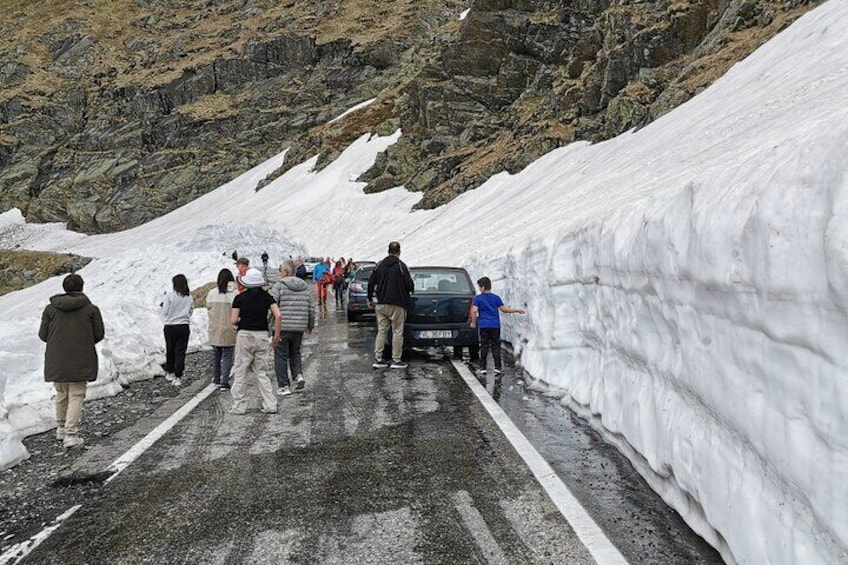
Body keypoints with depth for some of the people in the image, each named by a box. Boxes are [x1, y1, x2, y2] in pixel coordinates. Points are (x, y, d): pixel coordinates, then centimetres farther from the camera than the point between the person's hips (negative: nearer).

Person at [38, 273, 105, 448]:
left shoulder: (51, 308, 1)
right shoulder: (91, 309, -5)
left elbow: (43, 335, 2)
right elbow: (99, 334, -3)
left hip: (56, 361, 3)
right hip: (81, 361, -3)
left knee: (61, 395, 18)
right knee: (76, 396, 1)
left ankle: (61, 428, 31)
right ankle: (71, 434, -6)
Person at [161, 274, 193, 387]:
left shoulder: (169, 296, -11)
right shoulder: (189, 297, -2)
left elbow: (165, 312, -8)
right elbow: (190, 312, 6)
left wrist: (162, 305, 11)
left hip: (170, 327, -1)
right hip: (184, 327, 1)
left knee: (170, 351, 16)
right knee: (180, 352, 3)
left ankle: (170, 373, 30)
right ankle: (178, 377, -1)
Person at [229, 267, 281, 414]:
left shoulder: (240, 298, -3)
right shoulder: (266, 296, 2)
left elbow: (233, 320, -8)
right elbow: (278, 316, -7)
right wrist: (277, 335, 1)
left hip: (244, 335, -2)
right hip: (262, 335, 3)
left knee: (240, 372, 8)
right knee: (261, 372, 11)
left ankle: (239, 406, 12)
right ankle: (270, 405, 7)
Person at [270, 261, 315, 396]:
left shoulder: (279, 286, -7)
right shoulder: (305, 287, 9)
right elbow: (311, 308, 11)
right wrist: (311, 324, 23)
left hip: (282, 327, -5)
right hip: (299, 328, 5)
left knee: (281, 357, 5)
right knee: (295, 353, 23)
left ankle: (284, 386, 5)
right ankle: (298, 375, 3)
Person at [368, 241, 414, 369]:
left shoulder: (379, 265, 7)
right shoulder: (401, 266, -8)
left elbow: (371, 283, 7)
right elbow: (409, 285, -10)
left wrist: (370, 299, 18)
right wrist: (411, 291, 13)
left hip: (381, 305, 5)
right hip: (397, 305, -5)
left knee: (381, 331, 9)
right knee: (397, 332, 3)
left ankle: (377, 359, 7)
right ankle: (396, 360, 5)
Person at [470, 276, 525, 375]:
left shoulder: (478, 298, -2)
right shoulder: (496, 298, 1)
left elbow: (474, 311, -9)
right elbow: (504, 309, -1)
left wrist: (473, 322, 4)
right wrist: (517, 310, 10)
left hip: (484, 326, -1)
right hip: (495, 325, 1)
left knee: (484, 347, 4)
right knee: (495, 347, 5)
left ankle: (482, 368, 4)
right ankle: (498, 367, 3)